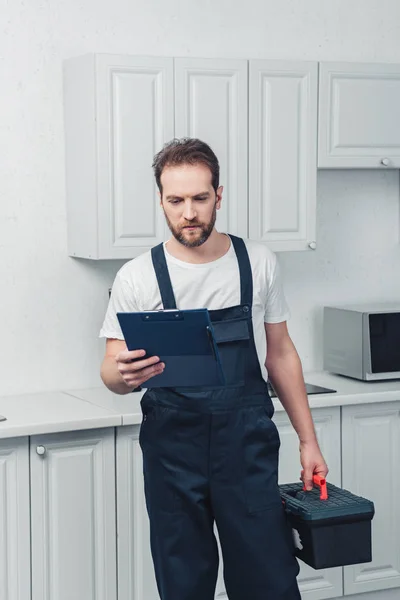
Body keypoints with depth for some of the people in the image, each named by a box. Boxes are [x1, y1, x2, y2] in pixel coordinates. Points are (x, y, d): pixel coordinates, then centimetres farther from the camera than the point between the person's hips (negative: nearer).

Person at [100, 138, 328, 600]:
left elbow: (280, 354, 9)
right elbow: (112, 373, 0)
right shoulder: (137, 277, -3)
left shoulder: (258, 263, 2)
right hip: (172, 452, 0)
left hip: (248, 446, 1)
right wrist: (122, 374, -24)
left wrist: (308, 440, 6)